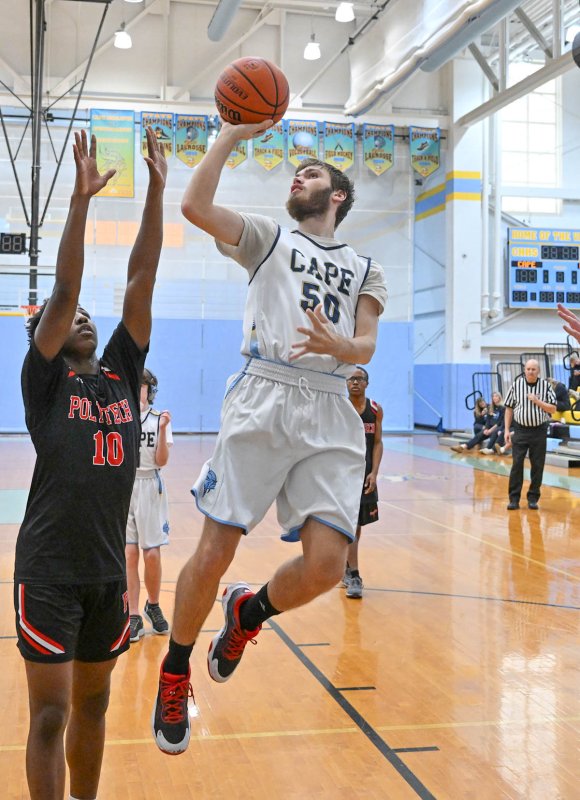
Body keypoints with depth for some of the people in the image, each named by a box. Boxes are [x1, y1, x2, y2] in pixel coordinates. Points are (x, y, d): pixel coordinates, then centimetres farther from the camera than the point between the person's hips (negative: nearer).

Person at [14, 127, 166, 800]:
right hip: (49, 571, -5)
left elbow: (141, 282, 2)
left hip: (108, 569, 5)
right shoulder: (43, 381, -3)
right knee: (50, 715, 1)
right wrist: (81, 198, -18)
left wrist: (156, 189, -3)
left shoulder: (121, 373, 8)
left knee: (92, 705, 17)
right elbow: (63, 290, -14)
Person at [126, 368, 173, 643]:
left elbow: (161, 461, -4)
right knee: (129, 553, -4)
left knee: (152, 553, -3)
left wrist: (162, 430, -15)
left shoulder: (159, 419, 1)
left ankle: (153, 606, 21)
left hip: (150, 488, 0)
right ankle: (133, 617, 3)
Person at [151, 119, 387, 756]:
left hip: (331, 416, 2)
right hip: (263, 400, -2)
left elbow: (366, 347, 8)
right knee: (213, 553, -6)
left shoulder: (365, 269, 23)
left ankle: (248, 613, 21)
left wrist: (336, 344, -14)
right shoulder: (268, 237, 17)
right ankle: (174, 677, 18)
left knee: (326, 565, -12)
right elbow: (194, 206, 0)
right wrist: (232, 135, 4)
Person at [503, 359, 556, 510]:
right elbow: (509, 408, 5)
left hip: (539, 431, 0)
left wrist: (537, 401, -14)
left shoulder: (546, 386, 0)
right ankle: (514, 498, 4)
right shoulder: (516, 385, 1)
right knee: (517, 464, -2)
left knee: (537, 465, 4)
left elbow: (553, 409, 0)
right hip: (520, 430, 0)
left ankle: (533, 498, 15)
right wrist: (507, 430, 1)